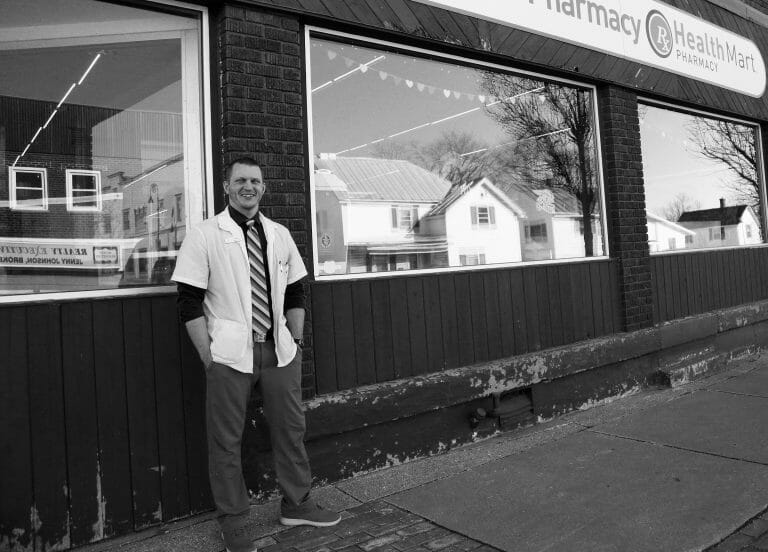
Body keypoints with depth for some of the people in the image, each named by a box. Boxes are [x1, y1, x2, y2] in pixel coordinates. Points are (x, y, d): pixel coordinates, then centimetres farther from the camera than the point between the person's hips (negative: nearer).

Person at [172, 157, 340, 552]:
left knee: (290, 428, 13)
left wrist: (296, 341, 8)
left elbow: (295, 294, 15)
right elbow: (190, 304, -7)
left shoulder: (280, 235, 10)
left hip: (279, 350, 5)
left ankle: (296, 504, 33)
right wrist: (210, 358, -10)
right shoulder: (204, 236, -4)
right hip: (229, 354, -4)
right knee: (226, 440, 5)